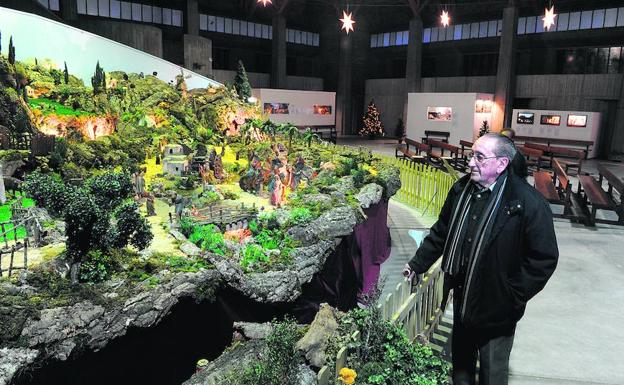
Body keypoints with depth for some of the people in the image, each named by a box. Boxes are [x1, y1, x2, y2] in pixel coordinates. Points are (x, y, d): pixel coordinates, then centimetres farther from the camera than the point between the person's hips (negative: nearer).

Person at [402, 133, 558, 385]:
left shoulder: (529, 203, -21)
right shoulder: (462, 189, -2)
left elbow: (545, 258, -14)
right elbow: (441, 232, 10)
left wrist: (514, 296, -13)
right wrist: (417, 264, 14)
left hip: (496, 310, -5)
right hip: (462, 298, 5)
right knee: (460, 360, 26)